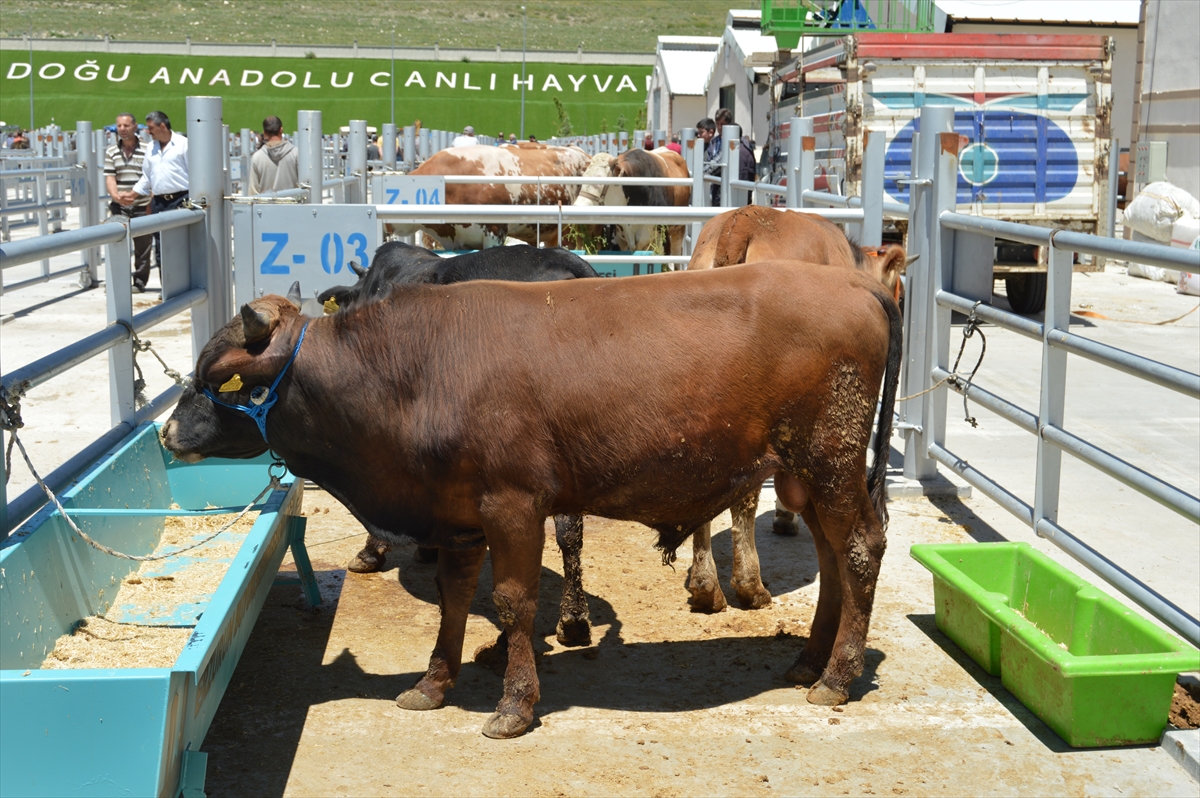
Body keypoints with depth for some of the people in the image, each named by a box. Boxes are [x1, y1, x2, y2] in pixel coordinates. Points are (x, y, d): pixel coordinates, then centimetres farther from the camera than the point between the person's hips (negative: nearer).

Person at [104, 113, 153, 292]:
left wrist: (152, 203, -8)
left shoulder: (146, 150, -2)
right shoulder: (111, 151, 6)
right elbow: (109, 177, 1)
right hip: (119, 206, 1)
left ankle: (139, 281, 18)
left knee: (143, 247, 6)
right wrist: (116, 195, -18)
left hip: (142, 207, -1)